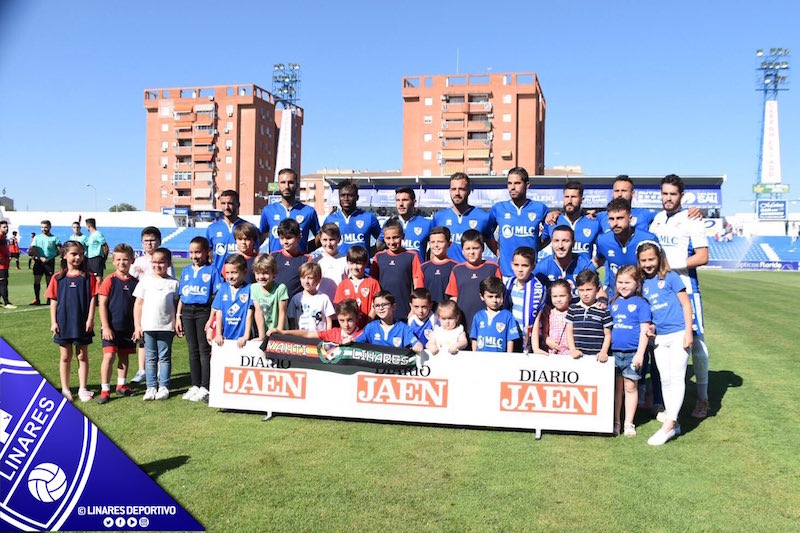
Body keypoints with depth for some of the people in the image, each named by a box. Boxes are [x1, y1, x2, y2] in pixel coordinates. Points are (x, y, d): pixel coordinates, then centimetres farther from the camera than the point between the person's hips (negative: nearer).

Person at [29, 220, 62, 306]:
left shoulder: (54, 238, 2)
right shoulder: (37, 237, 6)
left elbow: (59, 251, 2)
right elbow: (33, 250, 0)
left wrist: (51, 257, -4)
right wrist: (41, 258, -11)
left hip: (50, 262, -1)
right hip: (38, 261, 2)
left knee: (49, 280, 3)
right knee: (36, 280, 1)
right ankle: (36, 299, 6)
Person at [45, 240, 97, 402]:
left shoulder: (88, 277, -2)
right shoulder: (58, 278, 0)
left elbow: (92, 299, -3)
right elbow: (53, 301, 2)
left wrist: (90, 319, -9)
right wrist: (53, 322, -3)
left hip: (82, 323, -1)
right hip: (63, 323, 1)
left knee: (82, 356, 8)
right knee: (65, 357, 10)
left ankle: (83, 389, 16)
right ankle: (65, 389, 19)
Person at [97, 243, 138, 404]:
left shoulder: (135, 282, 3)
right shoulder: (110, 281, -7)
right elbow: (102, 305, -8)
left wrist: (138, 326, 6)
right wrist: (106, 327, -12)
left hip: (128, 328, 4)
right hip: (111, 327, -4)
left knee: (124, 356, 13)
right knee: (109, 356, -8)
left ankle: (121, 385, 28)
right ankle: (105, 389, -1)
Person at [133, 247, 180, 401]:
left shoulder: (173, 282, 3)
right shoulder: (145, 280, 4)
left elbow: (176, 305, 6)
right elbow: (138, 304, 5)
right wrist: (137, 325, 0)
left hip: (166, 326, -1)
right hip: (148, 326, 1)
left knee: (165, 357, 5)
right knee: (150, 357, 7)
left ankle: (163, 386, 12)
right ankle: (151, 387, 12)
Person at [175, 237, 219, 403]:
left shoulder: (211, 270, -4)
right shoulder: (186, 270, 12)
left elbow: (217, 296, -7)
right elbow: (182, 295, 14)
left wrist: (212, 318, -14)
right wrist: (178, 316, 9)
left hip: (204, 310, -5)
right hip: (187, 311, 5)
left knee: (204, 350, -2)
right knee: (193, 350, 11)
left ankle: (205, 388, 2)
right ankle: (195, 385, 19)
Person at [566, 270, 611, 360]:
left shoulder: (603, 310, 2)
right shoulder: (573, 308, 7)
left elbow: (607, 334, 5)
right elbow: (569, 331, 9)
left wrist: (603, 352, -7)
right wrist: (573, 350, -2)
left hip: (596, 355, -2)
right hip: (578, 355, 2)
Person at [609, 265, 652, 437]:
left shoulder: (641, 303, -3)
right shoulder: (613, 302, 8)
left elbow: (644, 330, -5)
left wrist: (640, 353, -11)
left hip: (632, 353, -3)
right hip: (614, 352, 3)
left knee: (630, 387, 6)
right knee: (616, 387, 11)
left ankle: (629, 423, 16)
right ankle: (615, 422, 20)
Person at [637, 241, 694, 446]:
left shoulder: (670, 277, -5)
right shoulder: (643, 284, 8)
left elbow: (686, 304, -6)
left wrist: (688, 333, -10)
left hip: (678, 333, -6)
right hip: (659, 337, 6)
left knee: (677, 377, -9)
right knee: (665, 379, 10)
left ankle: (668, 425, -11)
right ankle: (673, 420, 19)